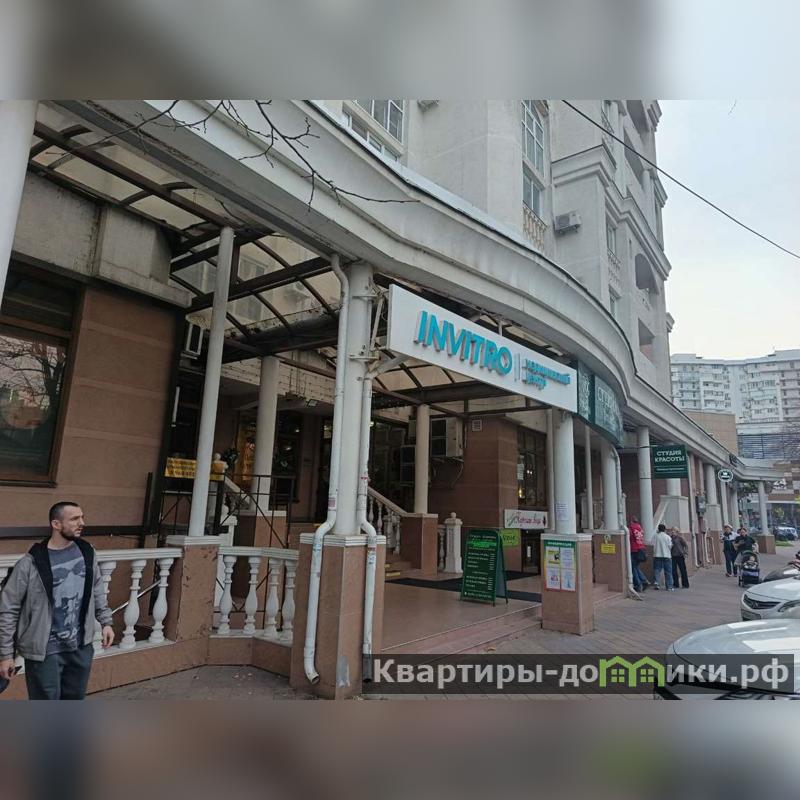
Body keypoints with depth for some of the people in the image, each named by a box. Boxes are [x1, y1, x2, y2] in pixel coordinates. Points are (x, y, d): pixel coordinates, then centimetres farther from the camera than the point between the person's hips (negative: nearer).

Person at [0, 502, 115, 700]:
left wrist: (106, 622, 11)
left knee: (74, 700, 20)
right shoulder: (32, 563, -18)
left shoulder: (87, 552, -1)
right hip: (45, 650, -5)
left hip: (81, 646, 5)